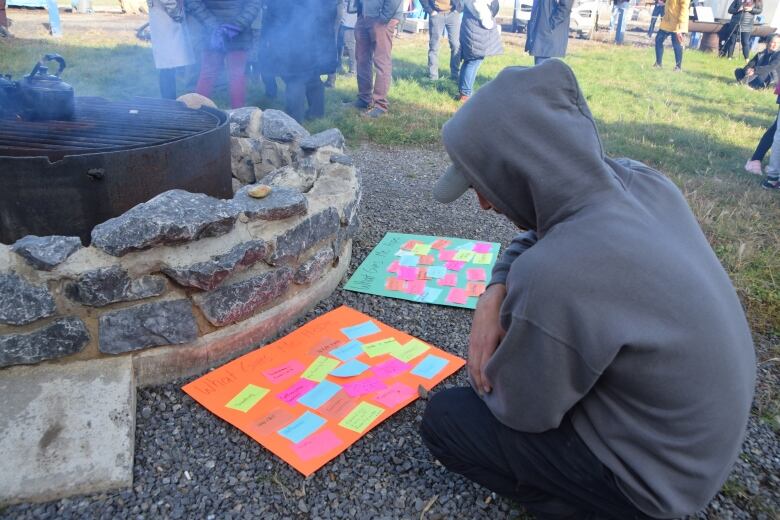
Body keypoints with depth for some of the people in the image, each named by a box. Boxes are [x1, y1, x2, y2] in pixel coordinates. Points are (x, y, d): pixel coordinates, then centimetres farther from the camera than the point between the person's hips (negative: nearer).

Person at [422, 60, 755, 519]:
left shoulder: (553, 280, -37)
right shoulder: (639, 180, -12)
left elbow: (519, 412, -18)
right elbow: (538, 235, 7)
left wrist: (480, 367, 1)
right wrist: (496, 293, -9)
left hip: (655, 474, -7)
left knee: (443, 417, 2)